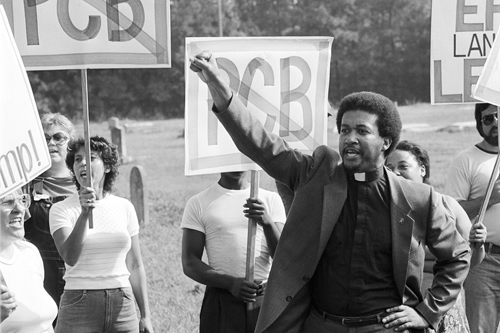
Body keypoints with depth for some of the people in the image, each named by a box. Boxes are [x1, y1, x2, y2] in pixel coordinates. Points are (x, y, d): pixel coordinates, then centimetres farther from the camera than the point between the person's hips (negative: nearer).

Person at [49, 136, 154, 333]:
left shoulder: (124, 207, 7)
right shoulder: (61, 210, -2)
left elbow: (135, 266, 10)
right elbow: (70, 257, -18)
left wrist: (145, 316, 8)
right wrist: (84, 213, -27)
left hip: (122, 304, 3)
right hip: (80, 304, -3)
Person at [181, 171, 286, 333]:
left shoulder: (270, 199, 8)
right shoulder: (198, 204, 4)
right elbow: (190, 264, -2)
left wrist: (267, 222, -20)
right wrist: (231, 283, -18)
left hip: (266, 302, 1)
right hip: (221, 304, -1)